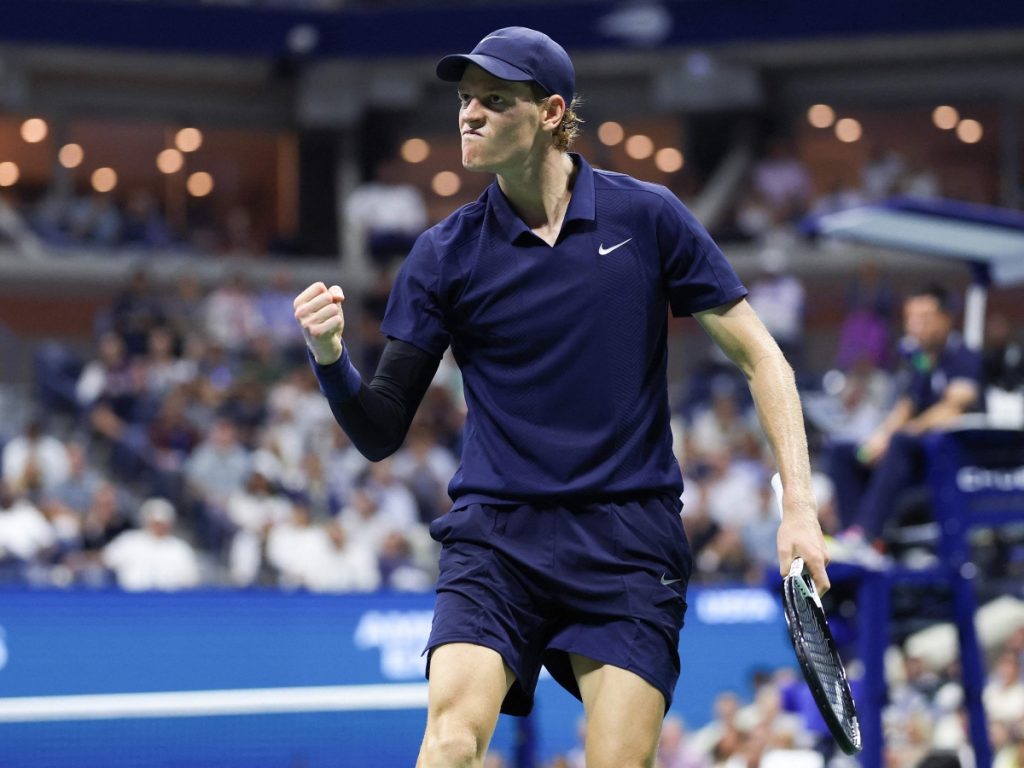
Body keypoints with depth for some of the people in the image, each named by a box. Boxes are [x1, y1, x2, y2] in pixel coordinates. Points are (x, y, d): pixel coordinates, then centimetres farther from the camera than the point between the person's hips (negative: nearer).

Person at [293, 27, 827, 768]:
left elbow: (758, 354, 4)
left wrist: (800, 504, -5)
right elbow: (381, 433, 3)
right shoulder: (445, 254, 2)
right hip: (495, 536, 0)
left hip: (628, 540, 0)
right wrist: (331, 358, -18)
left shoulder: (647, 217, 1)